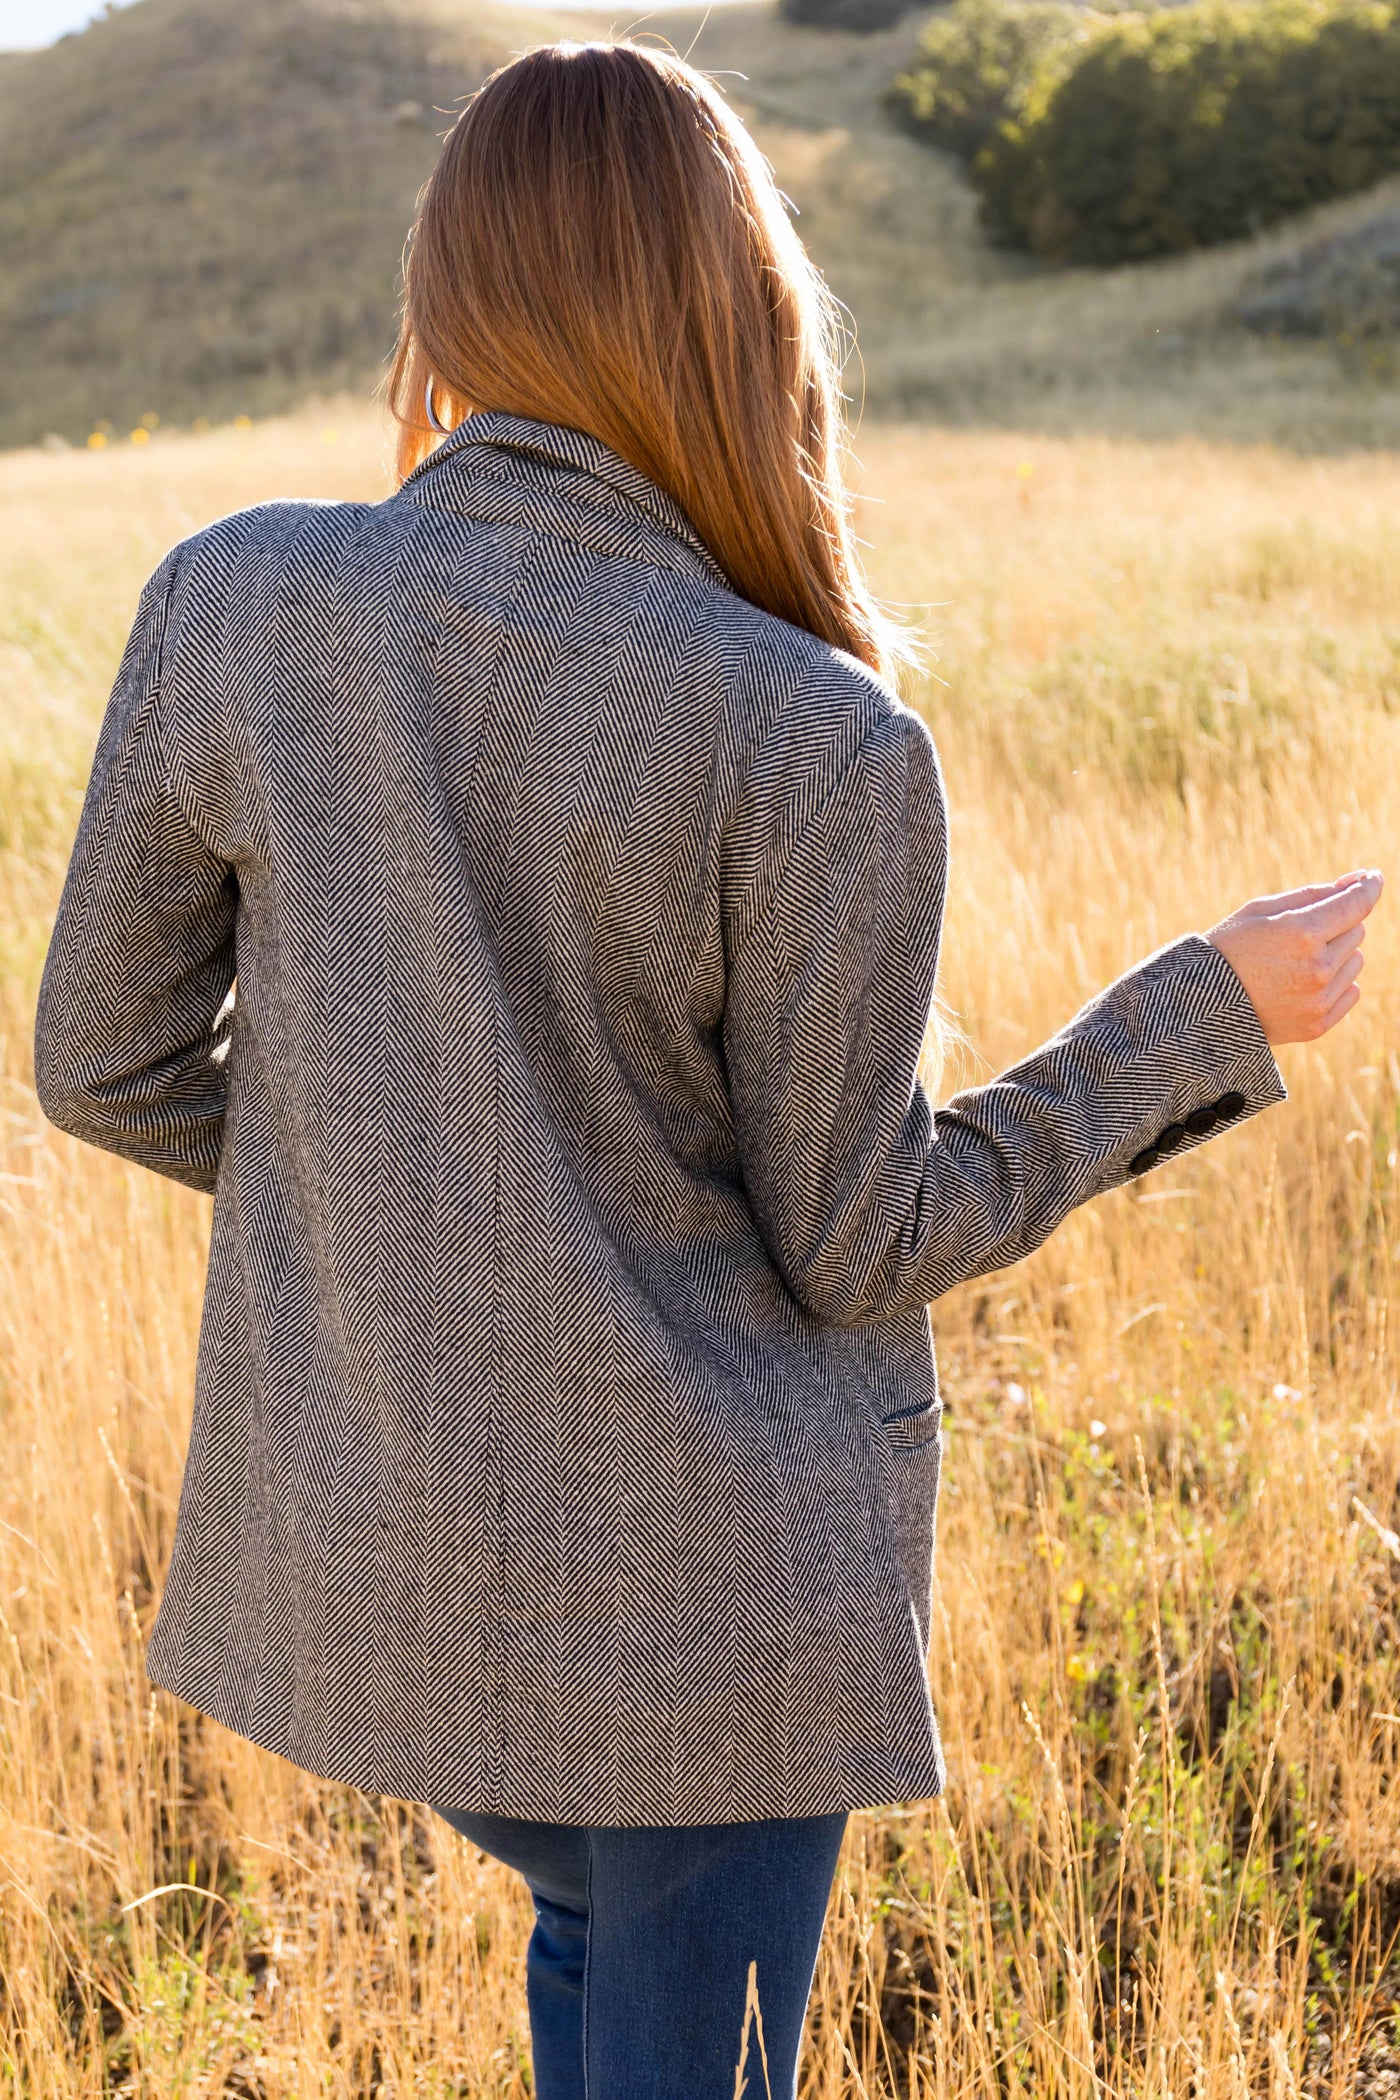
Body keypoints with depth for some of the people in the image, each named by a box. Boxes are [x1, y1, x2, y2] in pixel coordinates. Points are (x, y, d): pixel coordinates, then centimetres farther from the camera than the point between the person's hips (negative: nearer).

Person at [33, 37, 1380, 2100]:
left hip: (361, 1549, 5)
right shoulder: (816, 745, -19)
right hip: (707, 1576, -4)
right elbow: (852, 1240, -10)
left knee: (608, 1921, 32)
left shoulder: (232, 605, -10)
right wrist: (1212, 1016, -1)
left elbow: (112, 1061, -1)